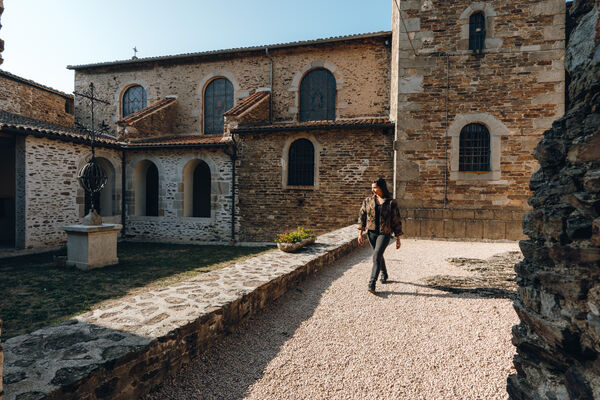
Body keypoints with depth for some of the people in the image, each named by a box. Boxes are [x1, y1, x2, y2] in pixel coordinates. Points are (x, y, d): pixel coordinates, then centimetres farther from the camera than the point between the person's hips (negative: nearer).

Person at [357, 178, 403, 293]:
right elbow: (362, 216, 8)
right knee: (378, 255, 18)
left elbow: (396, 220, -1)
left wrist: (398, 239, 1)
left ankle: (372, 283, -14)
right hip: (371, 232, 4)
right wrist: (360, 233, 3)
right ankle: (384, 274, 43)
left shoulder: (391, 202, -5)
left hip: (385, 233, -4)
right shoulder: (368, 200, 4)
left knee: (376, 256, -16)